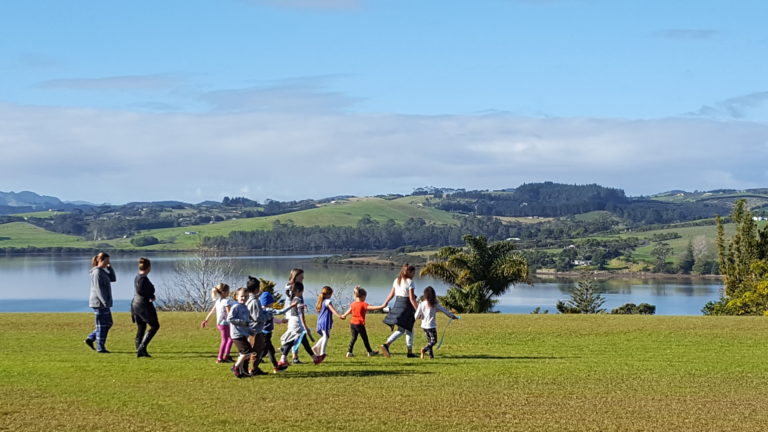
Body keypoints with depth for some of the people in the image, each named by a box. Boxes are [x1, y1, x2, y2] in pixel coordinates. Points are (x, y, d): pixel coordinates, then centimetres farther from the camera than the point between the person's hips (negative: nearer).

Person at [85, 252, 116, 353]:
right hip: (99, 303, -10)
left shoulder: (102, 271, 14)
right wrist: (105, 302, -24)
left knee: (108, 323, 14)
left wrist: (110, 267, 6)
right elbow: (98, 289, -22)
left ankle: (90, 339, 16)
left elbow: (113, 279, 18)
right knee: (102, 325, -3)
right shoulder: (97, 272, -16)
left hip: (103, 303, 10)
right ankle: (100, 348, 4)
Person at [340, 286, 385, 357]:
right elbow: (372, 308, -22)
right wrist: (382, 307, -22)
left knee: (354, 337, 13)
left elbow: (348, 311, 23)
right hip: (359, 324, -6)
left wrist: (344, 316, 41)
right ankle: (370, 352, 15)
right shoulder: (363, 304, -12)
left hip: (352, 323, 6)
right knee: (365, 338, 5)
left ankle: (349, 352, 6)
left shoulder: (353, 304, 9)